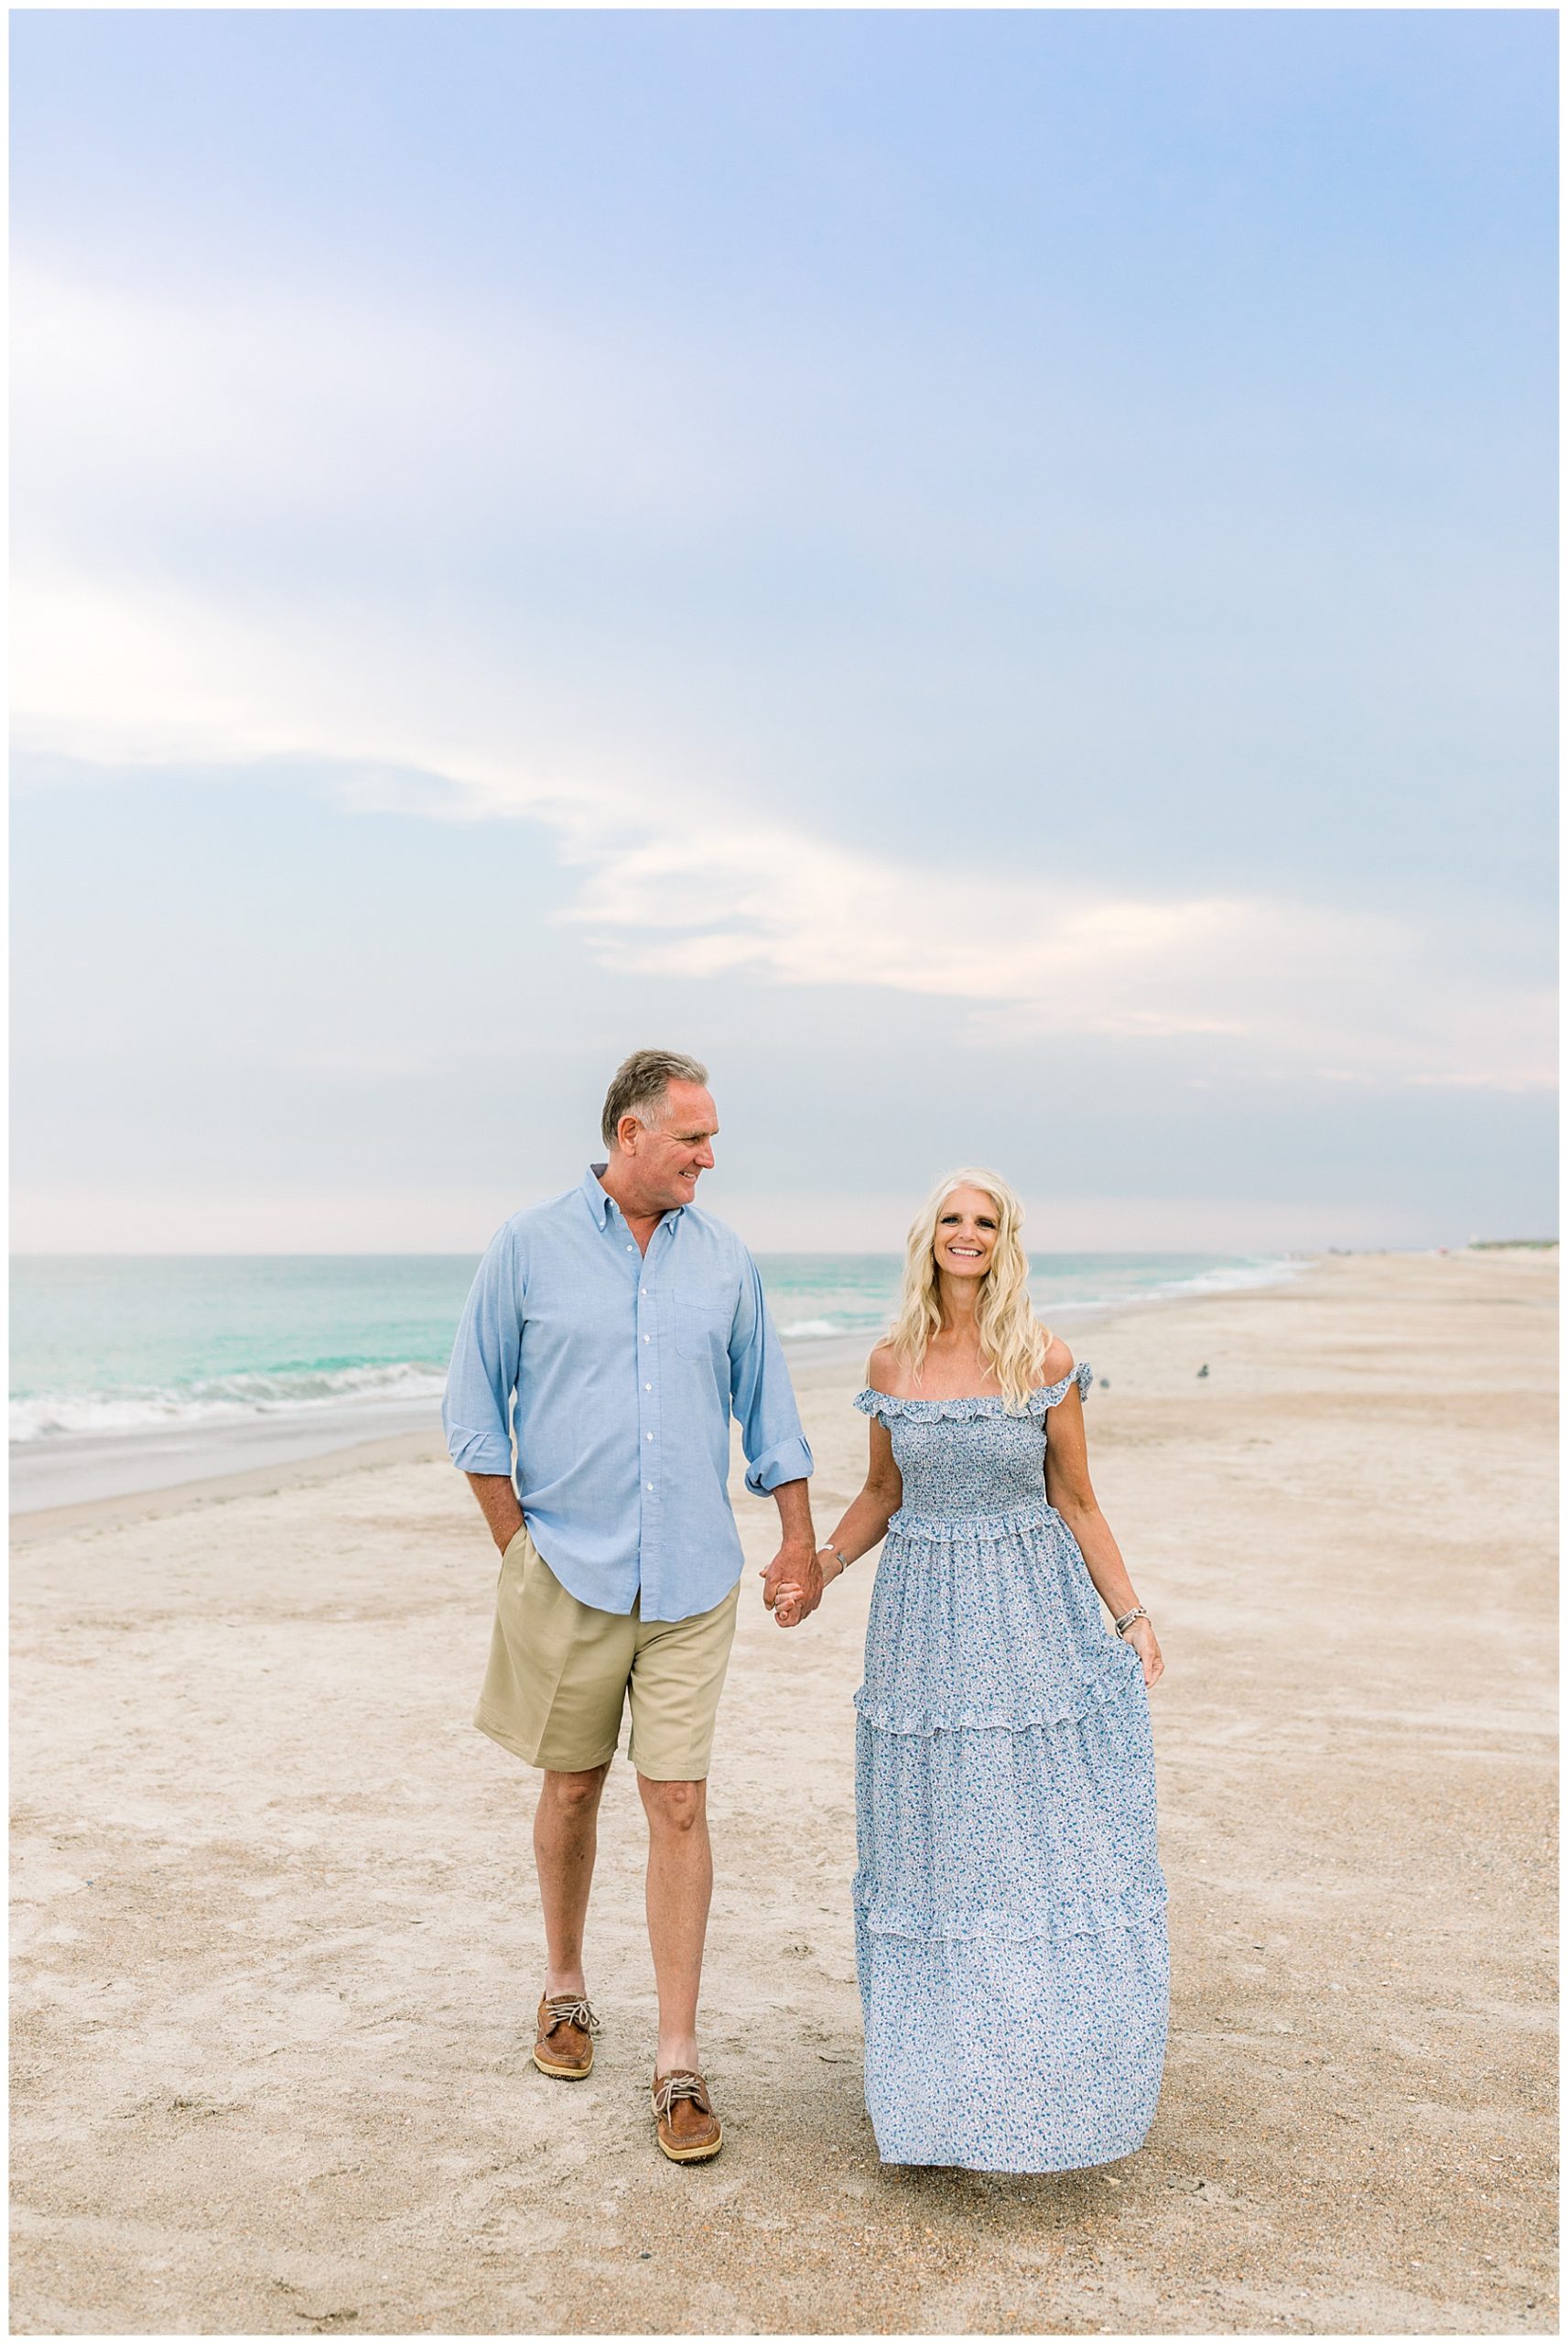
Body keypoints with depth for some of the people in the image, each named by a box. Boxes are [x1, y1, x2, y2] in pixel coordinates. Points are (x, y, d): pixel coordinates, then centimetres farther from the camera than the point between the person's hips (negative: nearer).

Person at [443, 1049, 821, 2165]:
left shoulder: (723, 1258, 5)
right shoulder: (530, 1247, -2)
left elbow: (767, 1405, 13)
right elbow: (474, 1408, 2)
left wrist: (800, 1540, 11)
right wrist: (516, 1543, -3)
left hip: (692, 1579, 1)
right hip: (570, 1572, -1)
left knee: (680, 1802, -1)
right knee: (572, 1786, 12)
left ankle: (680, 2061, 8)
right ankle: (566, 1989, 36)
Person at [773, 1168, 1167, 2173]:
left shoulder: (1046, 1361, -5)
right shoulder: (892, 1364, 2)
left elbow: (1075, 1502, 0)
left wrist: (1131, 1617, -3)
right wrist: (820, 1568, 1)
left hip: (1033, 1617, -2)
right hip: (925, 1618, 2)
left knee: (1049, 1840, 2)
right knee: (934, 1848, 8)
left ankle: (1050, 2074, 20)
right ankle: (951, 2079, 23)